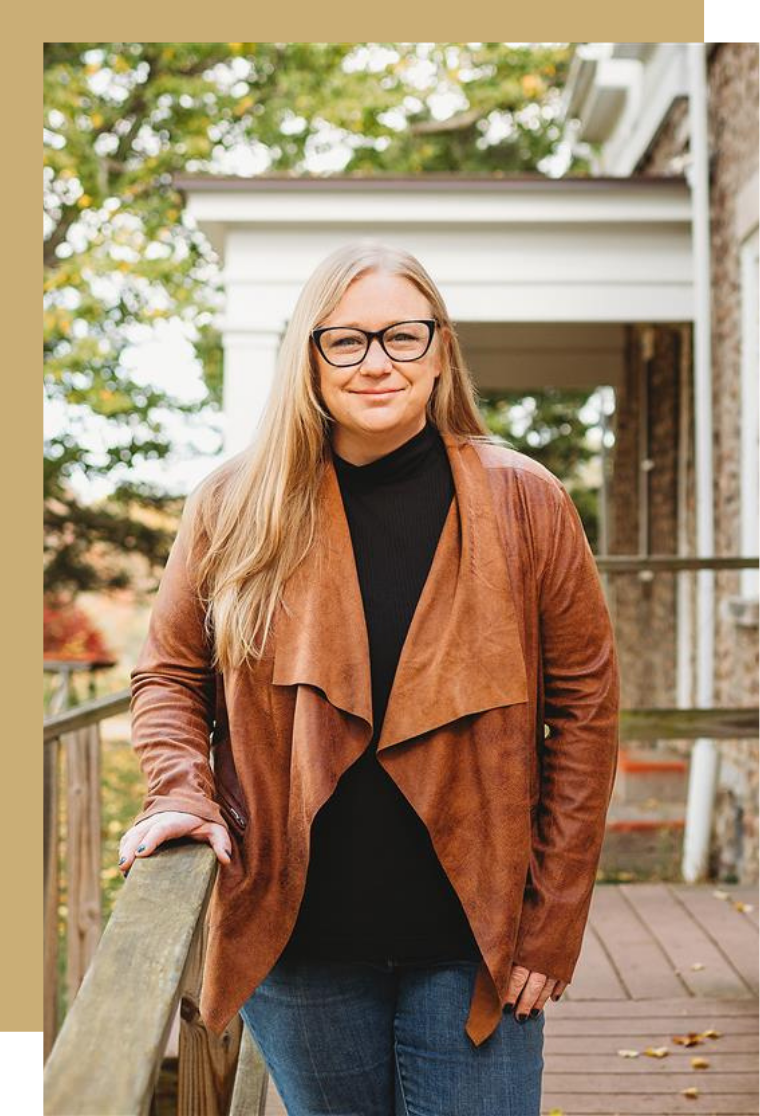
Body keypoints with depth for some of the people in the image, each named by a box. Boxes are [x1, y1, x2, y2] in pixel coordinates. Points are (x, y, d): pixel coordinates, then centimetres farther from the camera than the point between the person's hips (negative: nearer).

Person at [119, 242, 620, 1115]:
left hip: (472, 946, -1)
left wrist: (551, 925, -3)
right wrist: (183, 795, -10)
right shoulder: (235, 508, -1)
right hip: (294, 942, 1)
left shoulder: (524, 503, -3)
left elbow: (584, 707, -1)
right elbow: (169, 675, 10)